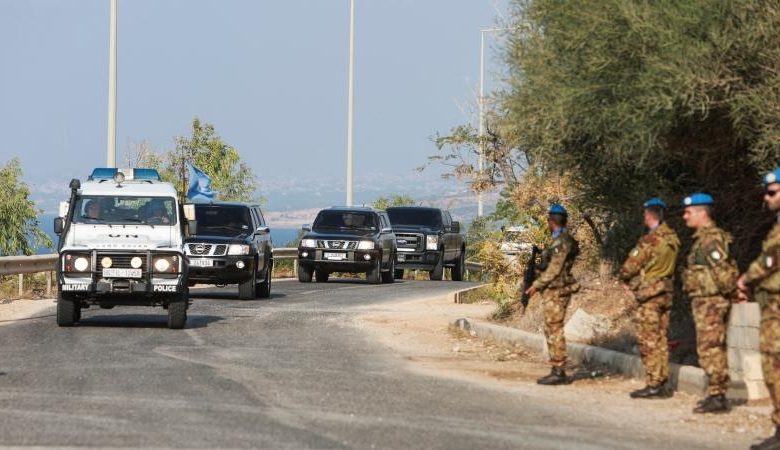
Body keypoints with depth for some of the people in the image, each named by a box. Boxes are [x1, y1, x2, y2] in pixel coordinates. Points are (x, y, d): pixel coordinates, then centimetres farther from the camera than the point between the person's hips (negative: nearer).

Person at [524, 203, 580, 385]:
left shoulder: (563, 242, -15)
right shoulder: (560, 240, 15)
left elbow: (555, 269, -18)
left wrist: (536, 285, -14)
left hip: (556, 292, -10)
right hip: (553, 291, 10)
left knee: (555, 331, -8)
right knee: (551, 331, 12)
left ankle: (558, 372, -7)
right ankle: (557, 371, 15)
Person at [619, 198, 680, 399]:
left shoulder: (649, 241, -18)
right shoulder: (672, 239, 6)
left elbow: (628, 268, -14)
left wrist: (625, 277, 8)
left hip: (649, 294, -8)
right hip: (667, 291, 8)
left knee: (648, 341, -4)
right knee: (660, 339, 13)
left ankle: (653, 384, -5)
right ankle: (662, 383, 15)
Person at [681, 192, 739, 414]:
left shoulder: (711, 239, -16)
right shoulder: (703, 238, 17)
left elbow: (723, 271, -23)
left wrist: (726, 292, -13)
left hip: (710, 301, -11)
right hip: (704, 301, 11)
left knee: (710, 349, -10)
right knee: (715, 350, 13)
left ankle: (717, 396, -10)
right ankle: (717, 395, 17)